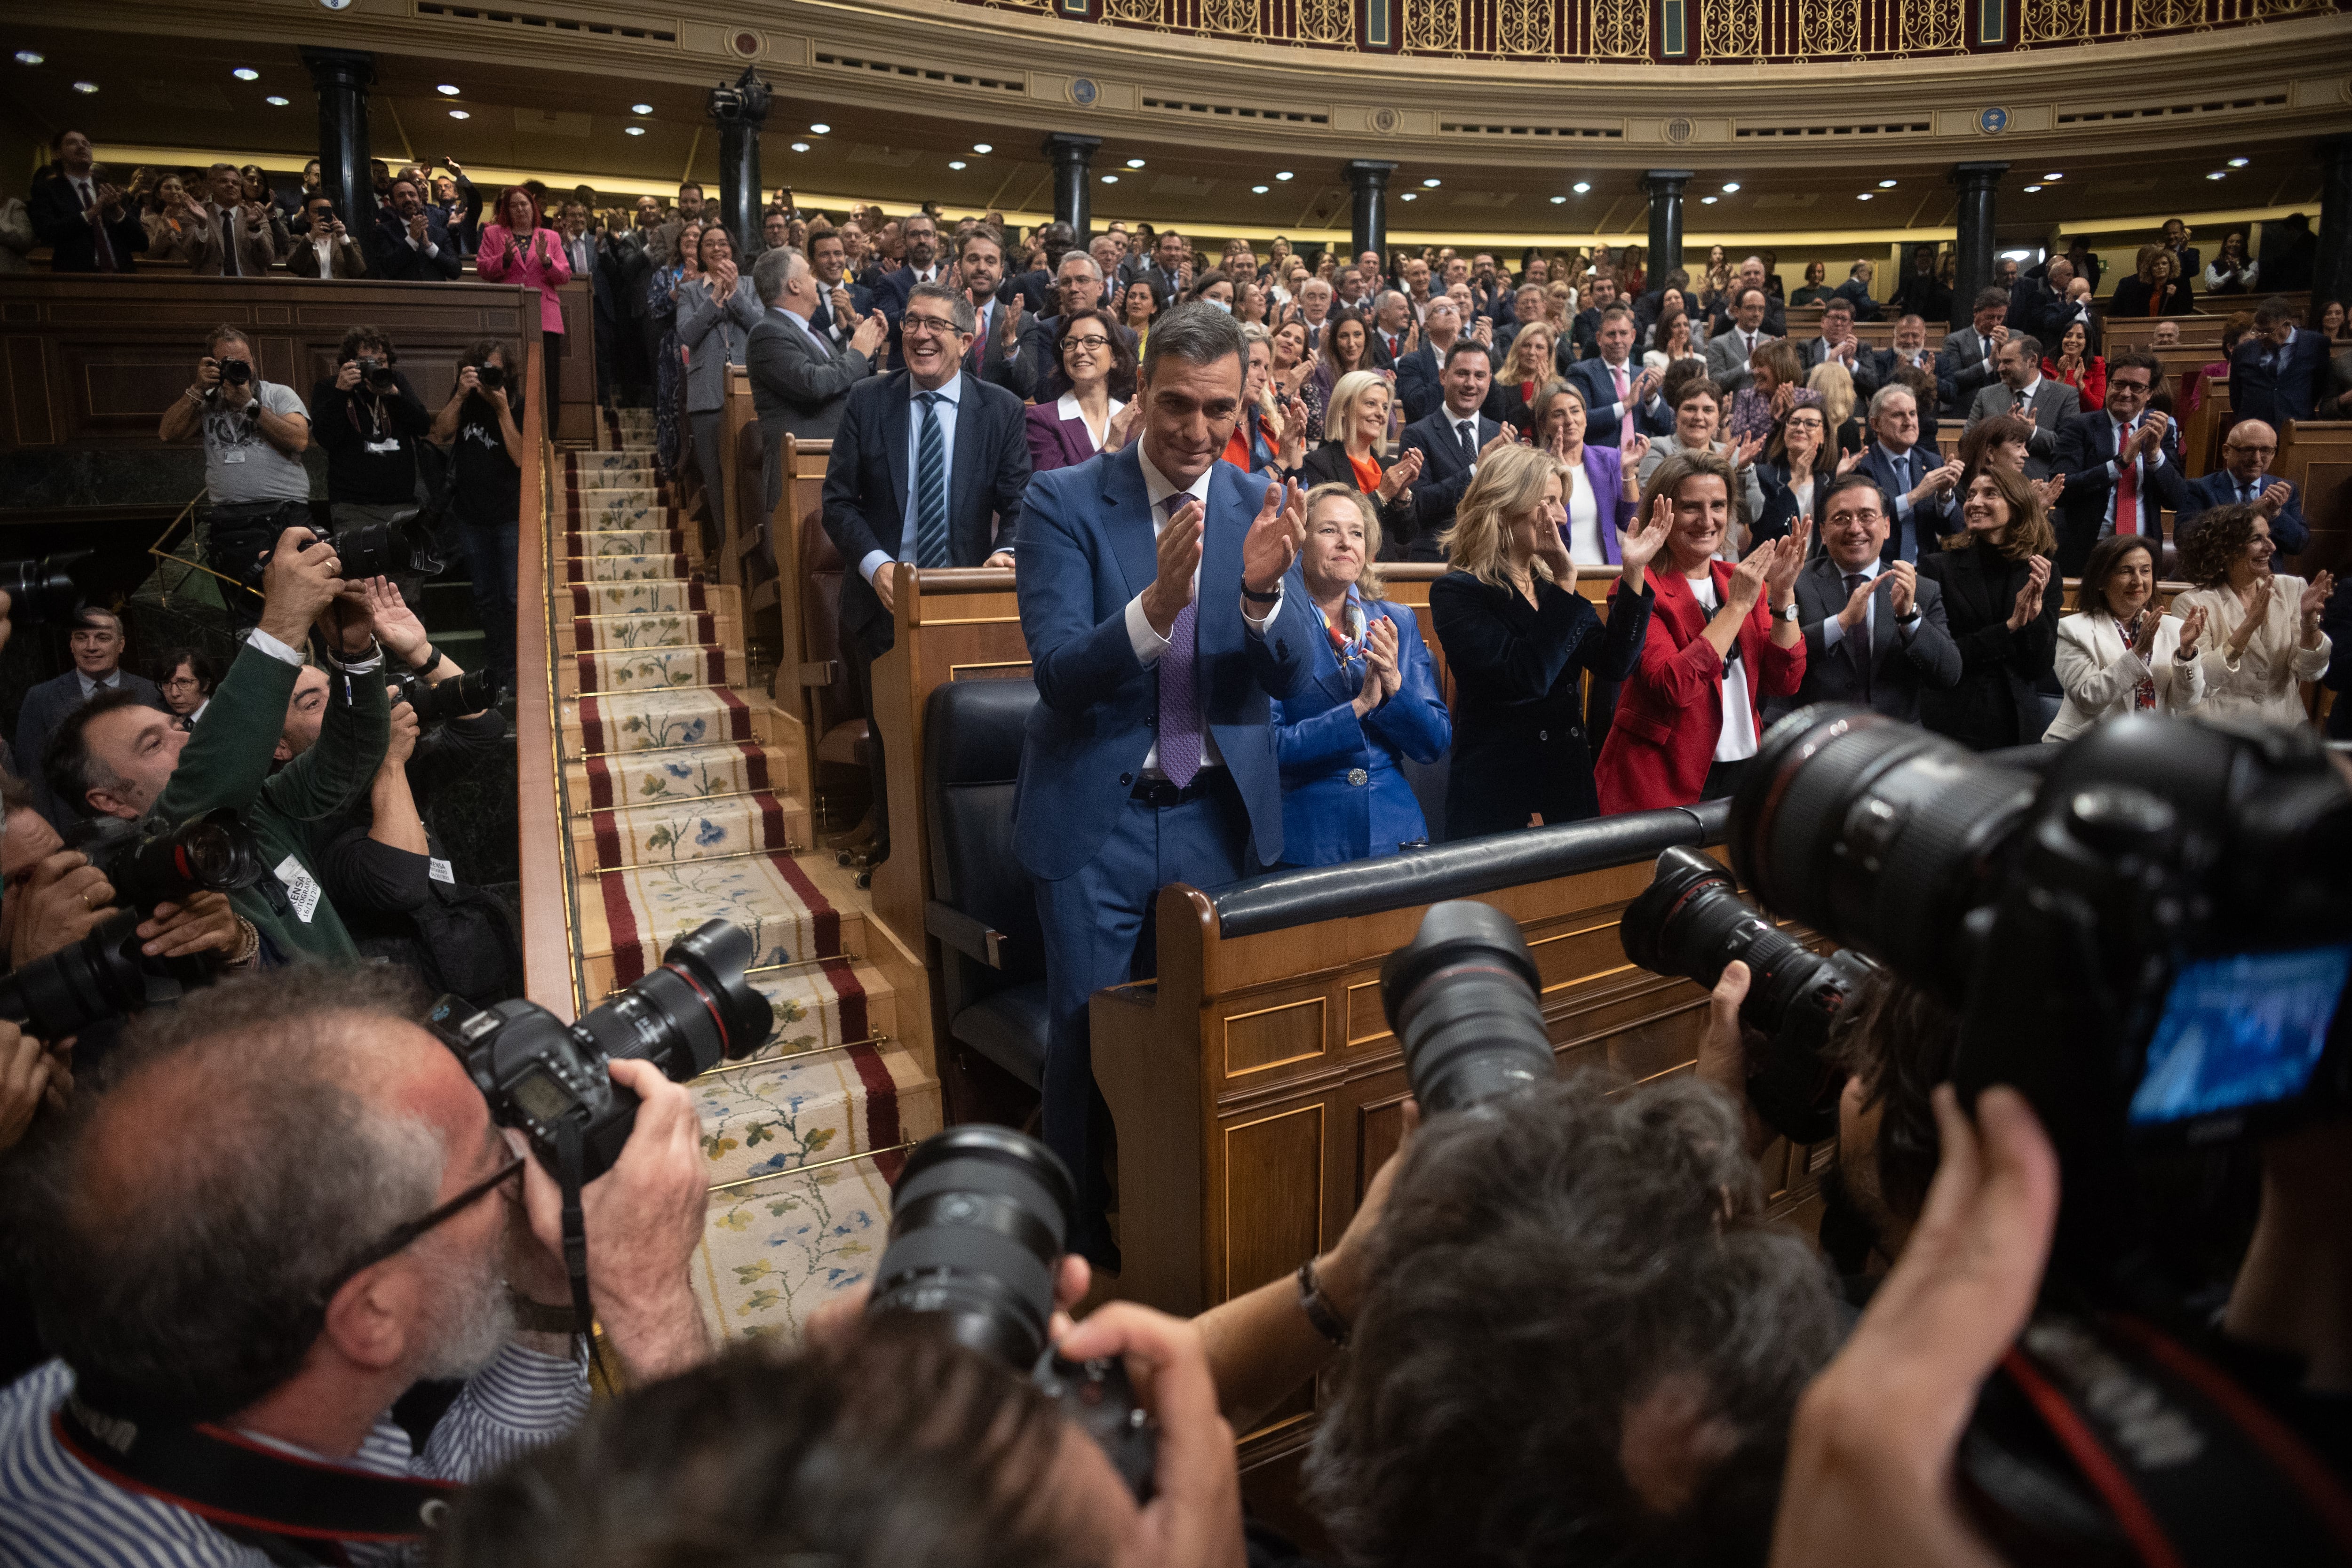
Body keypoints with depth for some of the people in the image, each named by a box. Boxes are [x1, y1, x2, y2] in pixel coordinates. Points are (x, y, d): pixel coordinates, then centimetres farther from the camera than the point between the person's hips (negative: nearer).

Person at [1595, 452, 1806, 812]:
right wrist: (1738, 605, -19)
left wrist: (1783, 593, -9)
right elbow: (1673, 687, -24)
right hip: (1665, 780, -5)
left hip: (1743, 769, 6)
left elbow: (1785, 681, 1)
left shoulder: (1742, 581, 8)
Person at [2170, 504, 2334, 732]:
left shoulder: (2292, 589, 6)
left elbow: (2310, 673, 2)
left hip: (2287, 724, 4)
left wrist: (2309, 619, -15)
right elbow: (2201, 681, -16)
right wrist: (2249, 624, -23)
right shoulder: (2192, 603, -5)